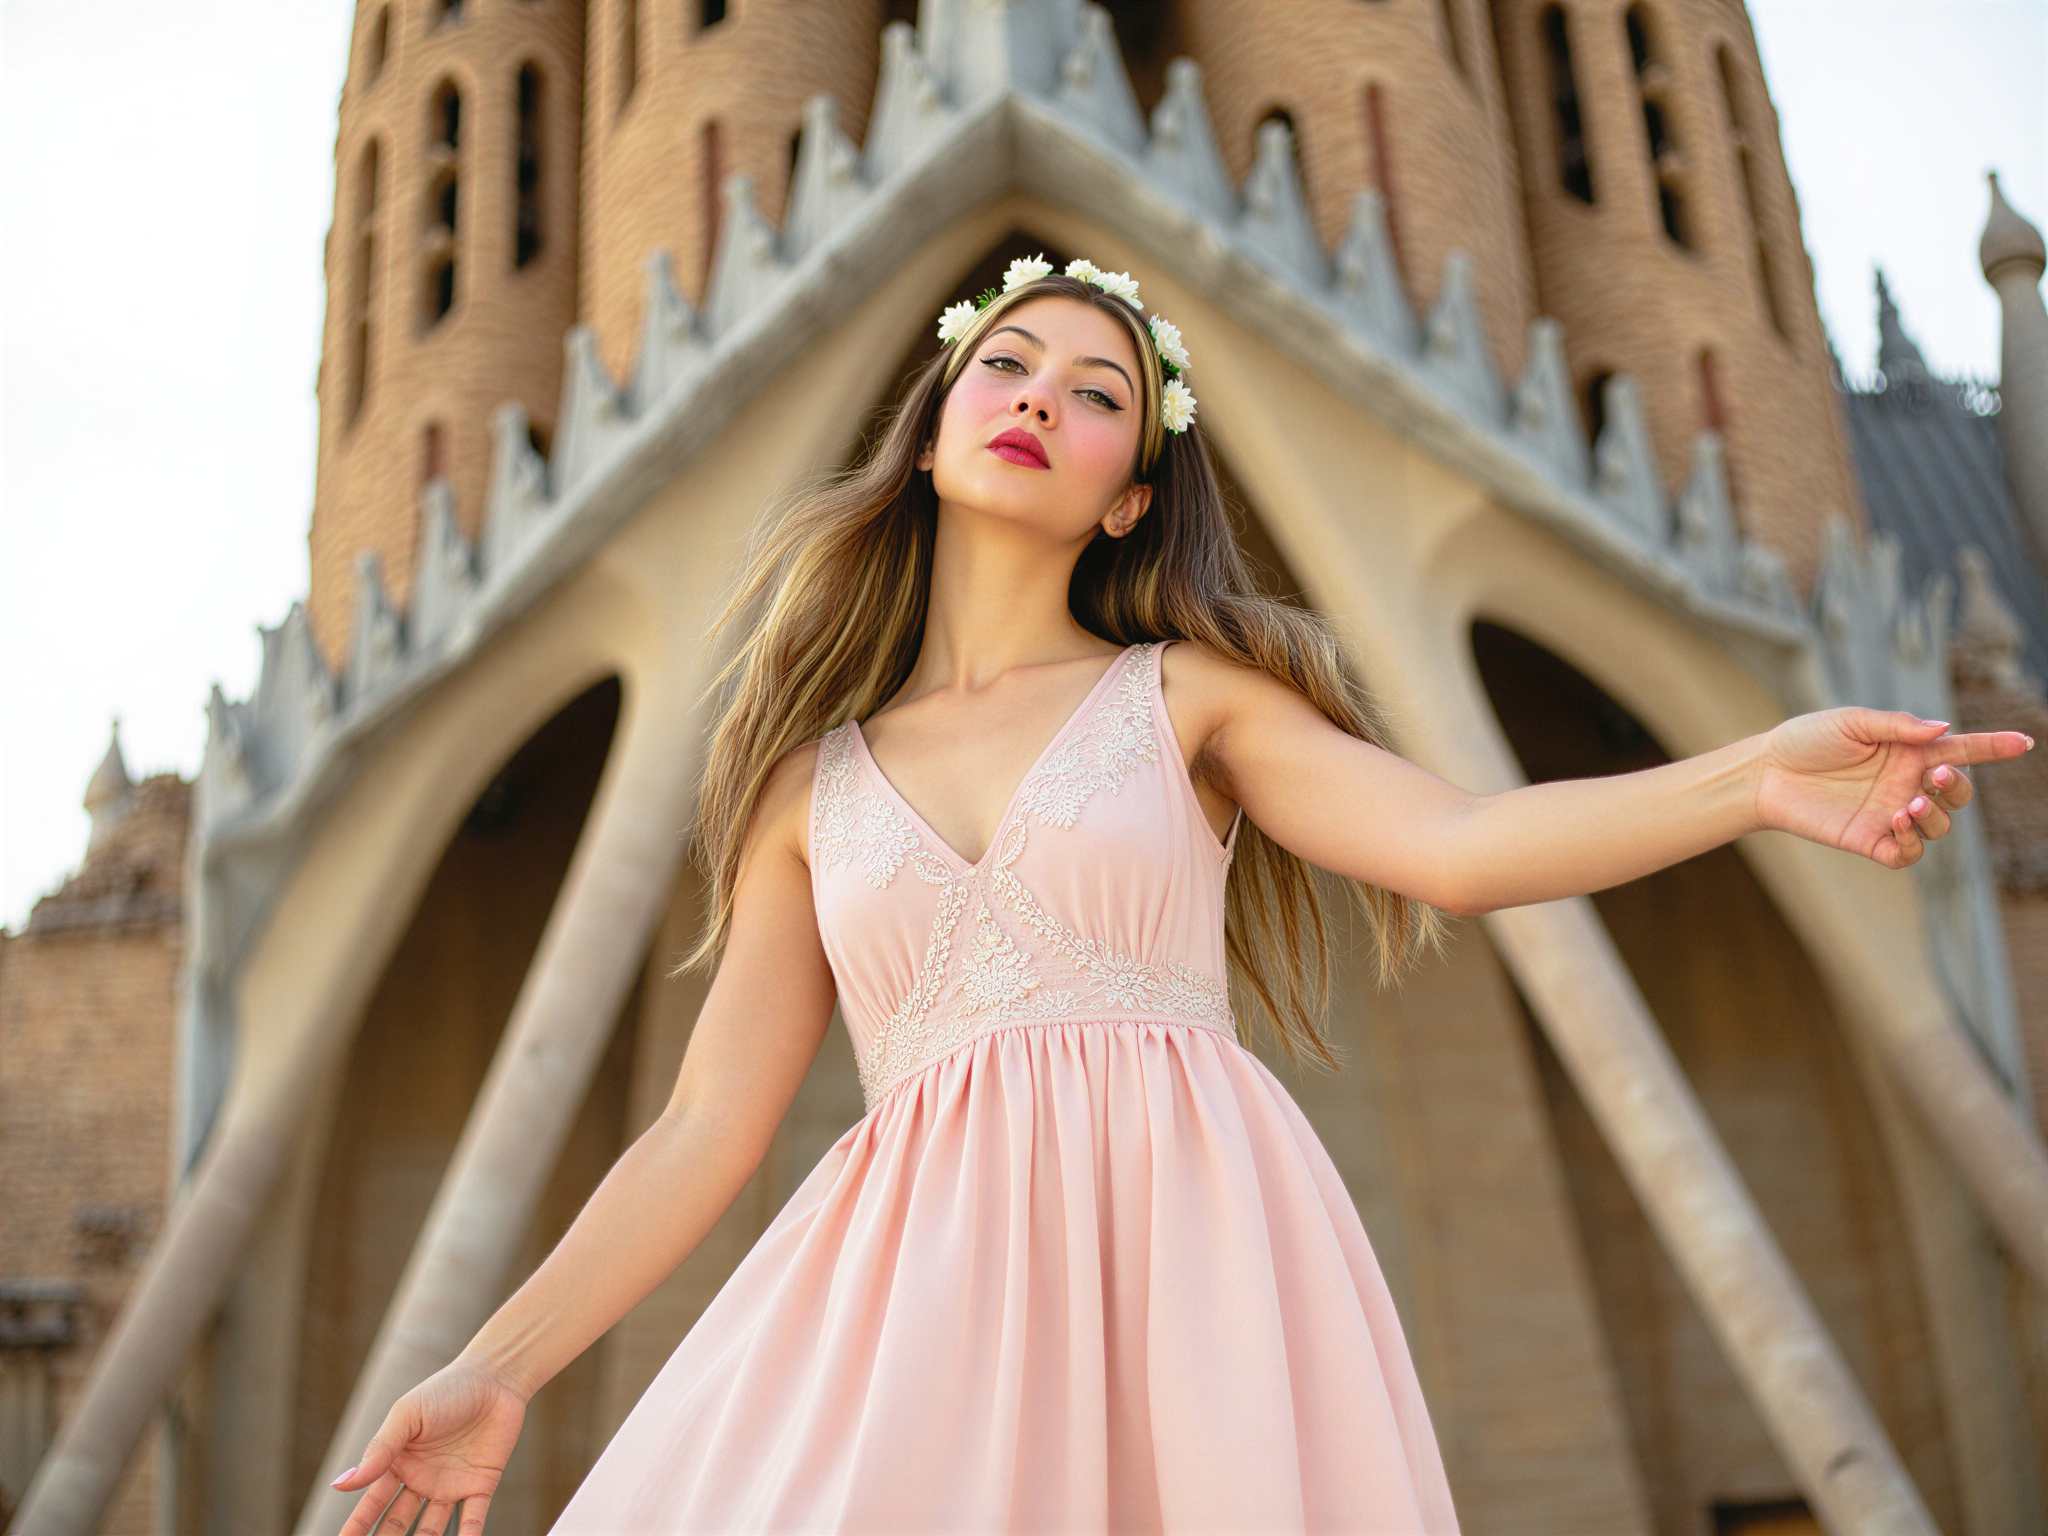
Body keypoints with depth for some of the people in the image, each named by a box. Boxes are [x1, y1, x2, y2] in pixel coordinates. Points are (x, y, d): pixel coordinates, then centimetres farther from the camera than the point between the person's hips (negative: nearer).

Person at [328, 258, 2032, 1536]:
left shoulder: (1187, 693, 9)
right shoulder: (816, 780, 13)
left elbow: (1461, 847, -5)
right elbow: (707, 1126, 11)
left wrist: (1760, 778, -20)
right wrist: (498, 1370, 8)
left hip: (1188, 1229, -1)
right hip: (924, 1270, 2)